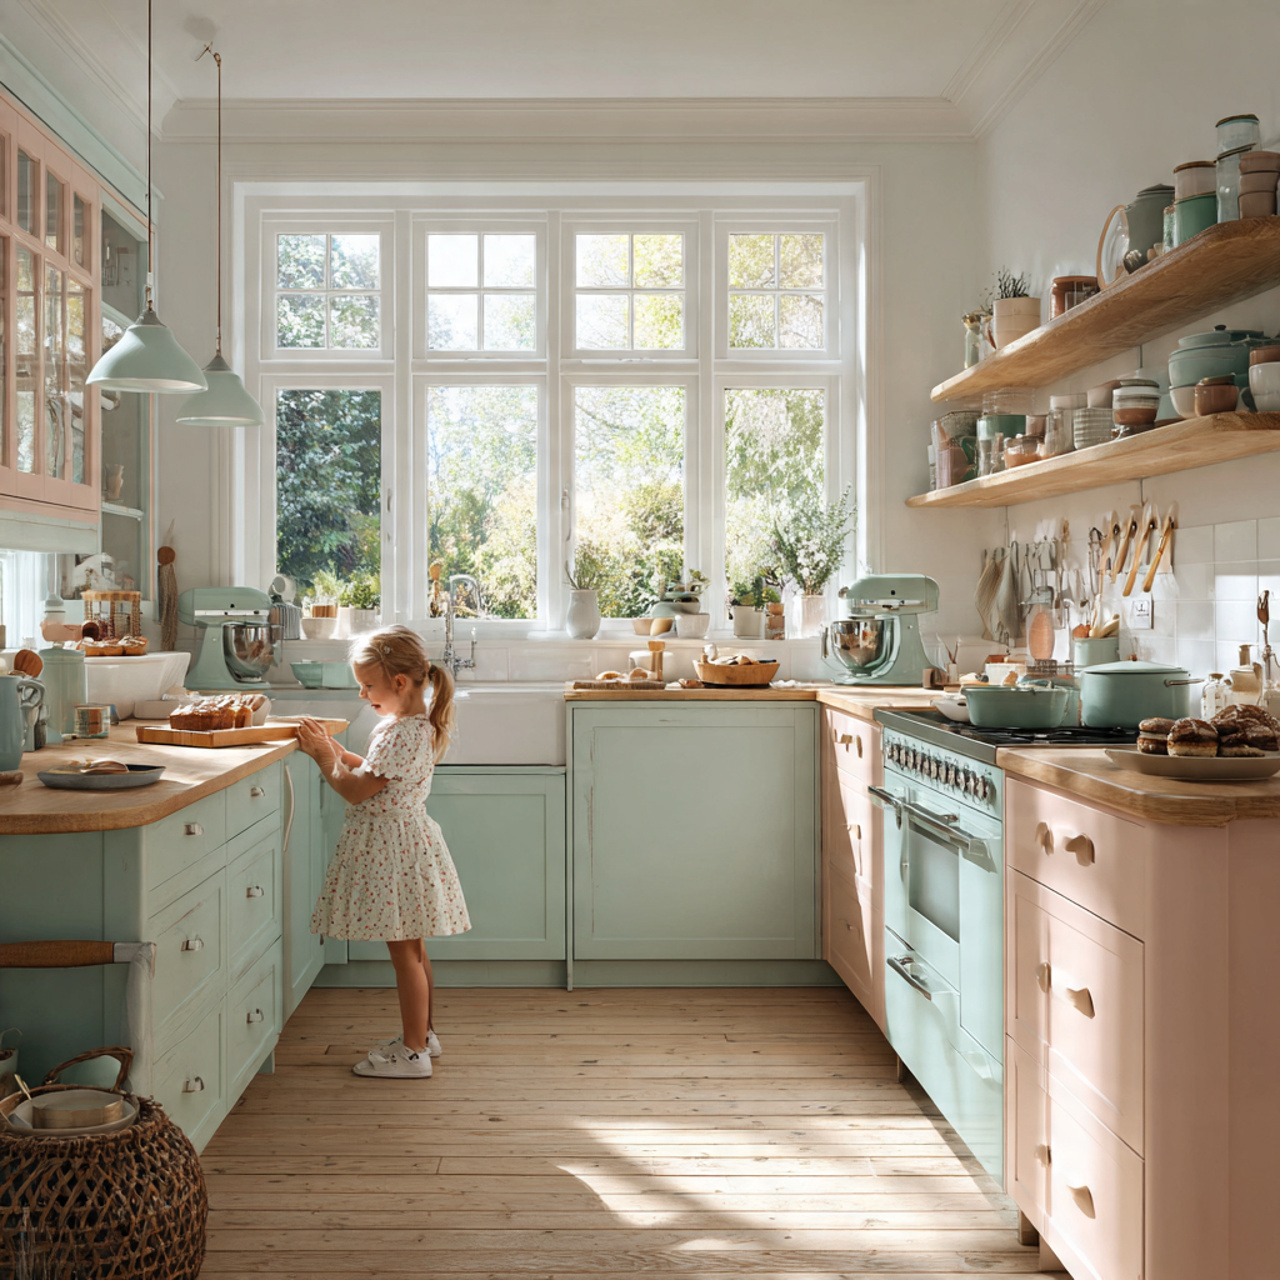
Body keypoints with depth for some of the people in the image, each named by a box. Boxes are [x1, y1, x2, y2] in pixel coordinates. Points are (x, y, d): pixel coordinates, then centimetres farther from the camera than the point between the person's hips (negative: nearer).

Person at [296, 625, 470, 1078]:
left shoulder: (401, 734, -22)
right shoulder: (416, 725, 9)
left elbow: (356, 790, -21)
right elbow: (373, 772, 18)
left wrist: (324, 758, -8)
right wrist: (333, 749, 10)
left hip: (392, 848, -10)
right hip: (402, 841, 10)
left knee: (404, 952, -1)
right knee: (411, 949, 18)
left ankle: (414, 1051, 8)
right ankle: (421, 1034, 30)